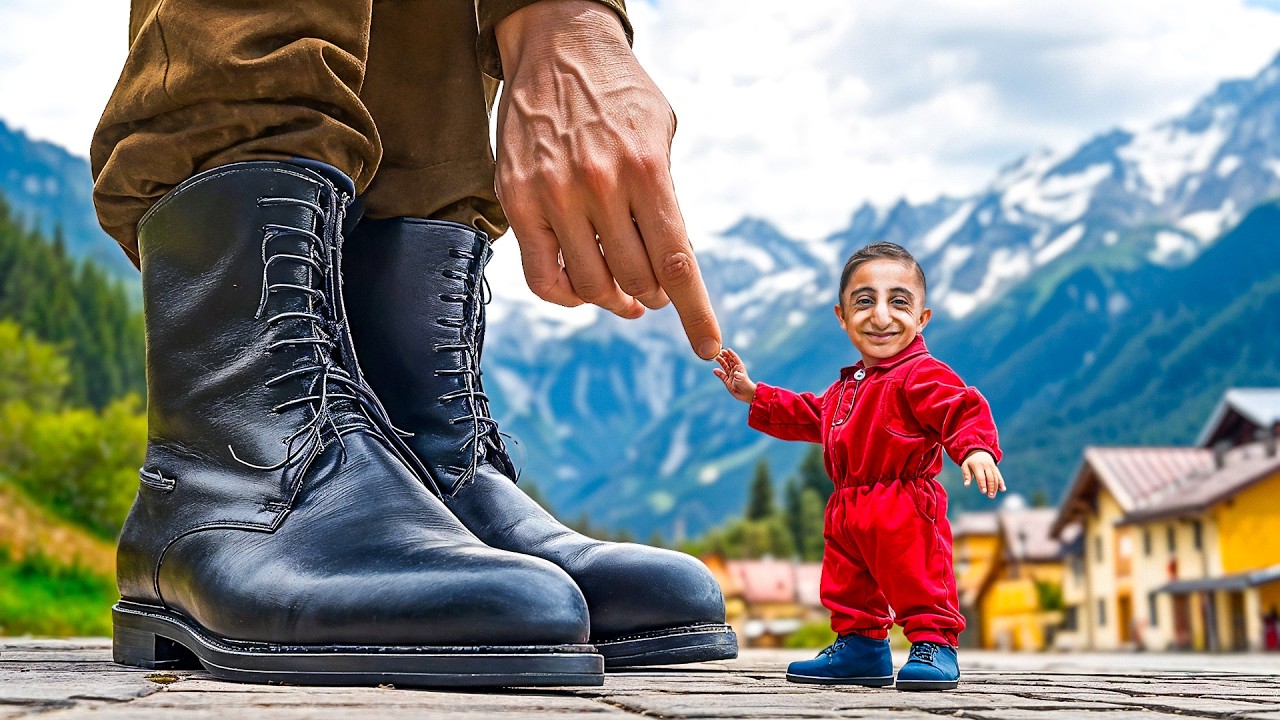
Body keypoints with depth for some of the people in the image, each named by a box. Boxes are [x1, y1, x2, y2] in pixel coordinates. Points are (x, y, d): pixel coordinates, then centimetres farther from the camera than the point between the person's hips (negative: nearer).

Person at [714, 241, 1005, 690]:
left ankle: (934, 646, 2)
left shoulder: (922, 375, -12)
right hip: (849, 513, 9)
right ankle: (859, 645, 30)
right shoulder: (847, 386, 18)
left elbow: (963, 409, -24)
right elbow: (808, 415, 32)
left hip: (903, 512, -9)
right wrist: (754, 395, 30)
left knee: (918, 581, -9)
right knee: (848, 583, 17)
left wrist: (976, 448, -43)